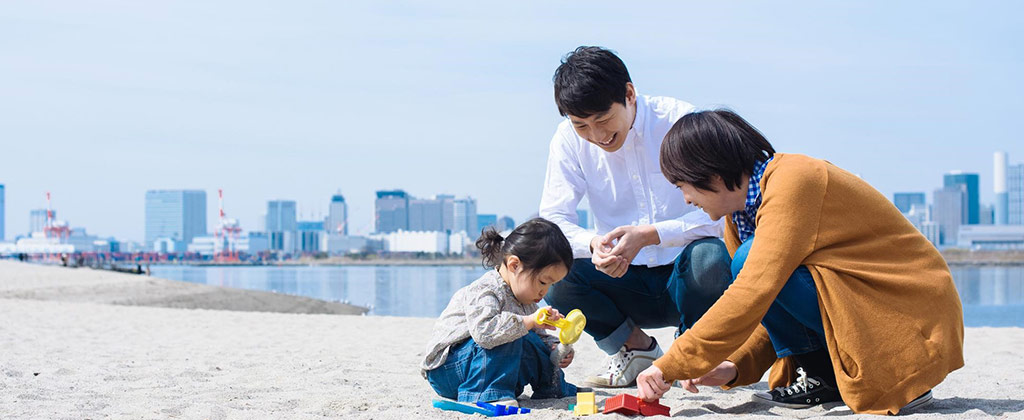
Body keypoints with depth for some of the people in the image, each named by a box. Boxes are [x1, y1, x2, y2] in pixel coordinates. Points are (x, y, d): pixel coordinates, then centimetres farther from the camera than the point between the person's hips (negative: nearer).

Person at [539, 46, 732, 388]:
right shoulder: (569, 139, -4)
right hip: (628, 284, 2)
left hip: (681, 276, -2)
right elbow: (551, 221, -9)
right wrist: (594, 243, -32)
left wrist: (647, 235, -35)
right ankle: (635, 348, 4)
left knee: (709, 257, -35)